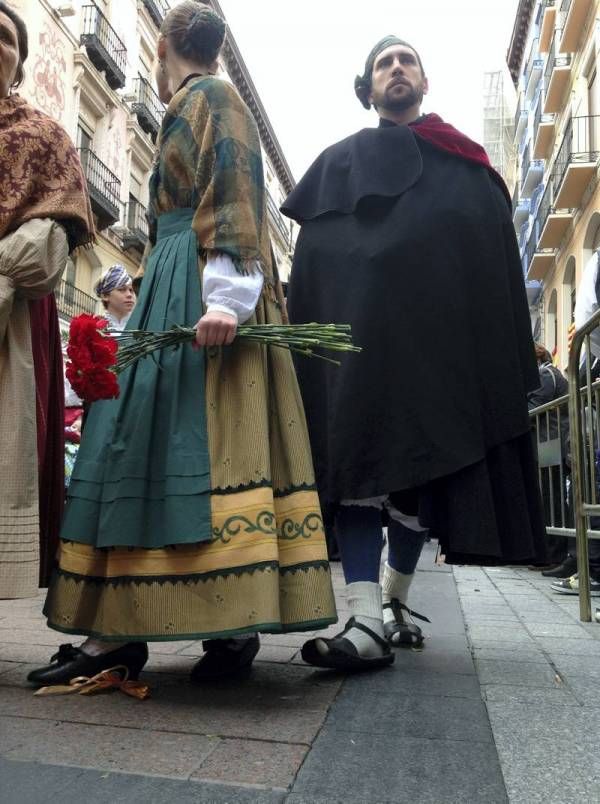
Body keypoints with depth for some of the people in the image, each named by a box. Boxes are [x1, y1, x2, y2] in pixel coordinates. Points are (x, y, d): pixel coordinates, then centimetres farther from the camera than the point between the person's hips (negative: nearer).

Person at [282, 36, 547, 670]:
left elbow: (499, 258, 10)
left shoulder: (464, 162, 19)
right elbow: (311, 264, 10)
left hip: (446, 335, 1)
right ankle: (367, 623, -11)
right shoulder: (339, 162, 19)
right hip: (359, 334, 0)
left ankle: (394, 592, 22)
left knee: (425, 467, 3)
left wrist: (508, 352, -3)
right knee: (358, 465, -10)